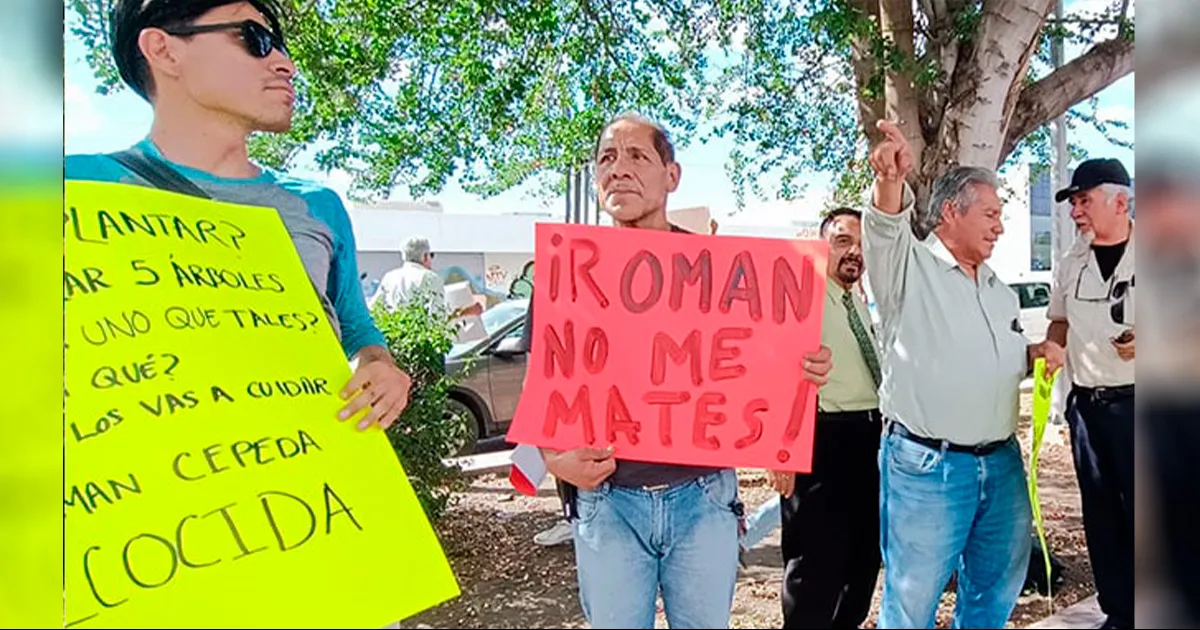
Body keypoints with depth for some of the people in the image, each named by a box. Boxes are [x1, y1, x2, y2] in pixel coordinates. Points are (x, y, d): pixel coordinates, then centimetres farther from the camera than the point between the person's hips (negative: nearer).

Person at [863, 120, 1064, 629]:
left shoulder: (999, 291, 17)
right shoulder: (909, 265, -7)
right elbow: (884, 228, -30)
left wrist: (1035, 353, 5)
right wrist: (891, 181, -52)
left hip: (1001, 462, 7)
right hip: (926, 465, -7)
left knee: (998, 586, 20)